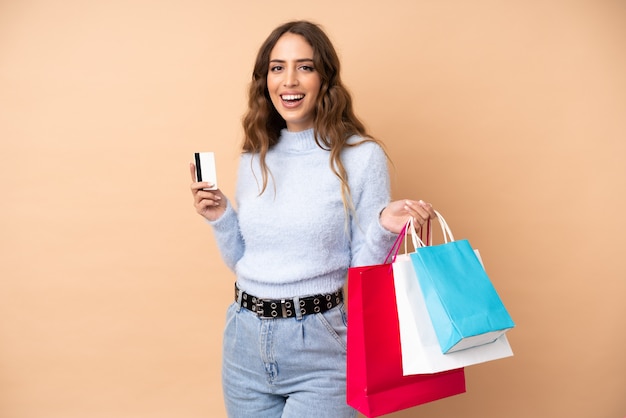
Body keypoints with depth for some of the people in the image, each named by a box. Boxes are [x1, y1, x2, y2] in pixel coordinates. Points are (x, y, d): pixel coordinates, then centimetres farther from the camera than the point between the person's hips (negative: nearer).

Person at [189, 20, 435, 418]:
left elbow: (364, 271, -6)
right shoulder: (255, 158, 5)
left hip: (320, 349, -4)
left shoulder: (361, 156, -10)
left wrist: (384, 228, -23)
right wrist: (220, 217, -2)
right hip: (246, 342, 5)